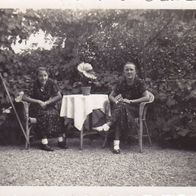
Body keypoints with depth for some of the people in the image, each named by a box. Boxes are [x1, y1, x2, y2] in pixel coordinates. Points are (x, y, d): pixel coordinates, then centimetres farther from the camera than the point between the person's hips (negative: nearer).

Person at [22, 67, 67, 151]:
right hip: (37, 107, -2)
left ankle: (61, 140, -24)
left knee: (56, 114, -30)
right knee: (45, 115, -34)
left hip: (49, 106, 2)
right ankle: (44, 142, -32)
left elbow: (59, 96, -7)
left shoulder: (51, 83, -4)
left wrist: (46, 103, -15)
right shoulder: (34, 84, -11)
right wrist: (39, 102, -22)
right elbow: (24, 97, -18)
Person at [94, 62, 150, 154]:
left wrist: (131, 101, -19)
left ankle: (107, 125, -42)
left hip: (135, 109, -2)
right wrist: (116, 101, -16)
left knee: (121, 106, -36)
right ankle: (117, 143, -43)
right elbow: (111, 96, 7)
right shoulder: (121, 83, 4)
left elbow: (147, 98, -14)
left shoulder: (139, 82, -6)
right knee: (120, 112, -35)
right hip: (122, 108, 3)